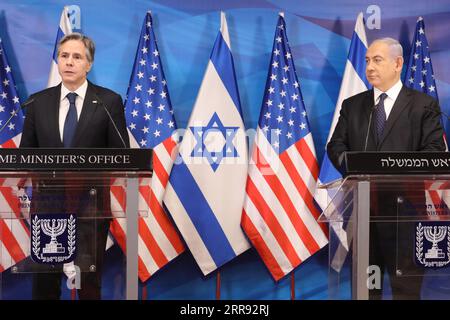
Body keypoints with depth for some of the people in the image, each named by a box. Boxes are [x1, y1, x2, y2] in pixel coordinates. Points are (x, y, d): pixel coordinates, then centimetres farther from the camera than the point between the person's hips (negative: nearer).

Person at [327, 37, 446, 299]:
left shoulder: (424, 105, 3)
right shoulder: (352, 105, 15)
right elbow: (336, 145, 10)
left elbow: (435, 150, -5)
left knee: (406, 285, -1)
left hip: (403, 206, -3)